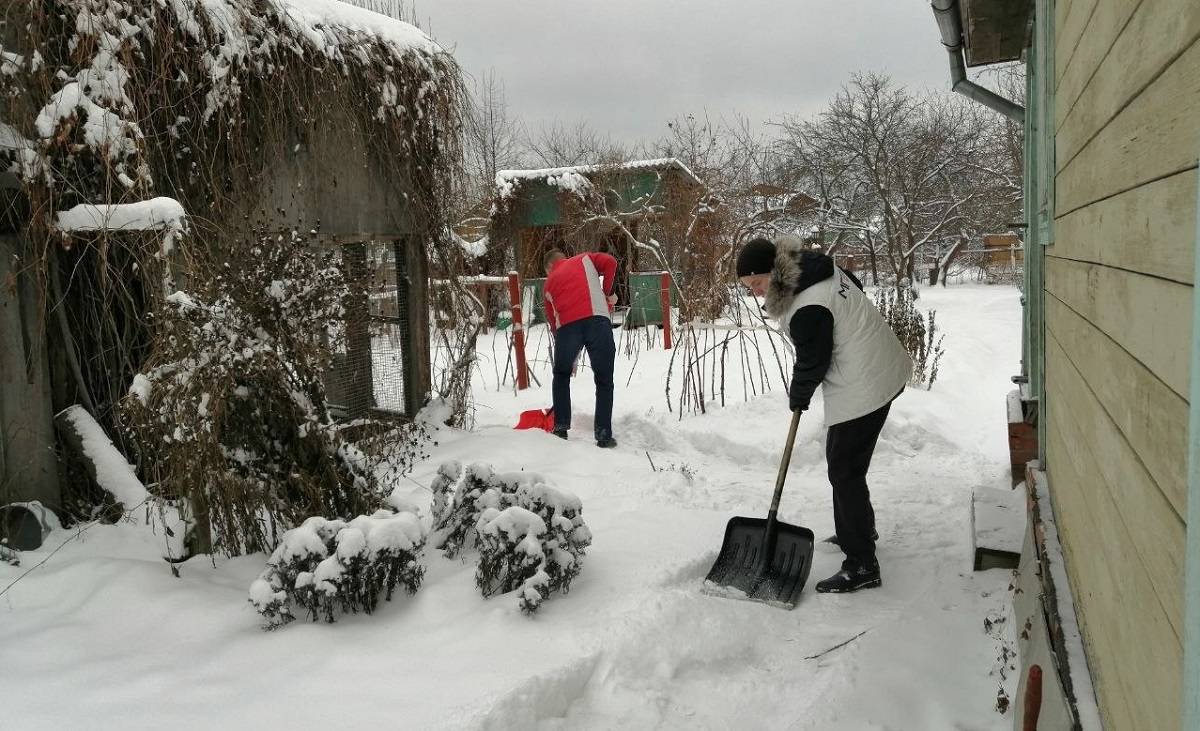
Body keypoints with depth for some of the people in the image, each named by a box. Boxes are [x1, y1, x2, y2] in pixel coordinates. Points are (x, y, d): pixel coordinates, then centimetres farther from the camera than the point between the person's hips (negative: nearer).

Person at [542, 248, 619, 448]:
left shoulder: (550, 283, 29)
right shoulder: (585, 259, 26)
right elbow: (610, 262, 5)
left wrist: (569, 359, 32)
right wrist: (608, 293, 17)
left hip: (567, 325, 2)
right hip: (597, 319, -2)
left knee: (561, 376, 25)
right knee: (604, 380, 8)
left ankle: (561, 427, 22)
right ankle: (604, 435, 4)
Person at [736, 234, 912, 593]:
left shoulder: (807, 309, -28)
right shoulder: (820, 268, 1)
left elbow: (812, 363, -17)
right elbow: (856, 286, 19)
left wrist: (798, 397, 4)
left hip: (863, 387, -11)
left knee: (845, 472, -6)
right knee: (842, 459, 22)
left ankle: (862, 566, -1)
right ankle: (859, 530, 40)